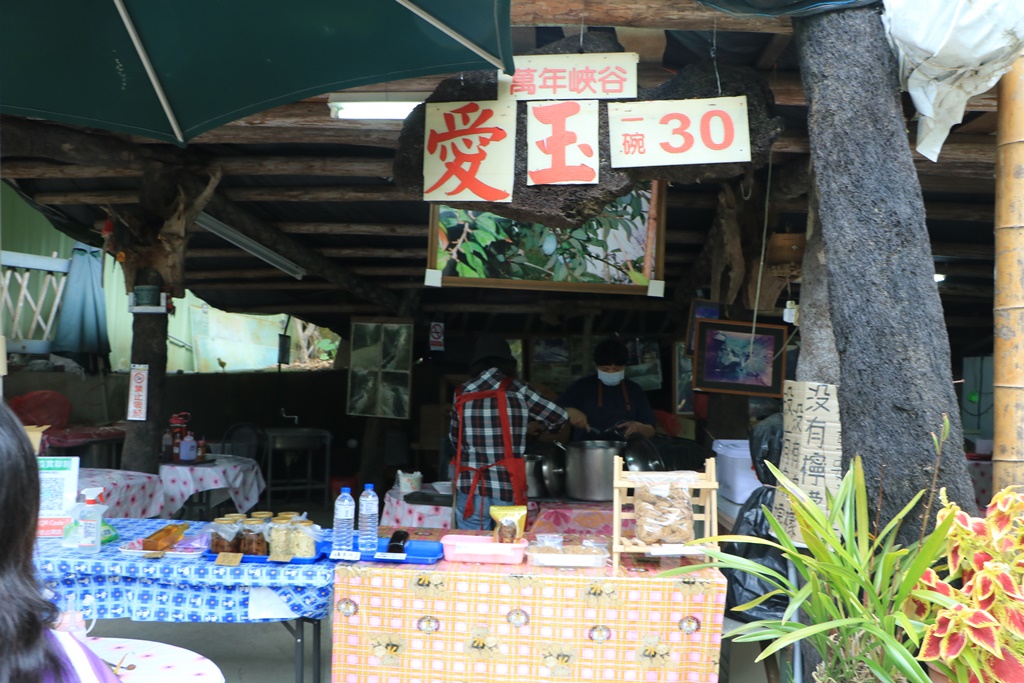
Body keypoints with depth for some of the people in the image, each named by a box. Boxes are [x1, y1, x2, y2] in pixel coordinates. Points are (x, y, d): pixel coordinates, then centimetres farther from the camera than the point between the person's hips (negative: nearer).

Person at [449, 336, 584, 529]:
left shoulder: (463, 393, 3)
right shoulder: (516, 391, -2)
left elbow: (454, 438, 12)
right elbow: (559, 417, 5)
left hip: (470, 491, 2)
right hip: (508, 491, -1)